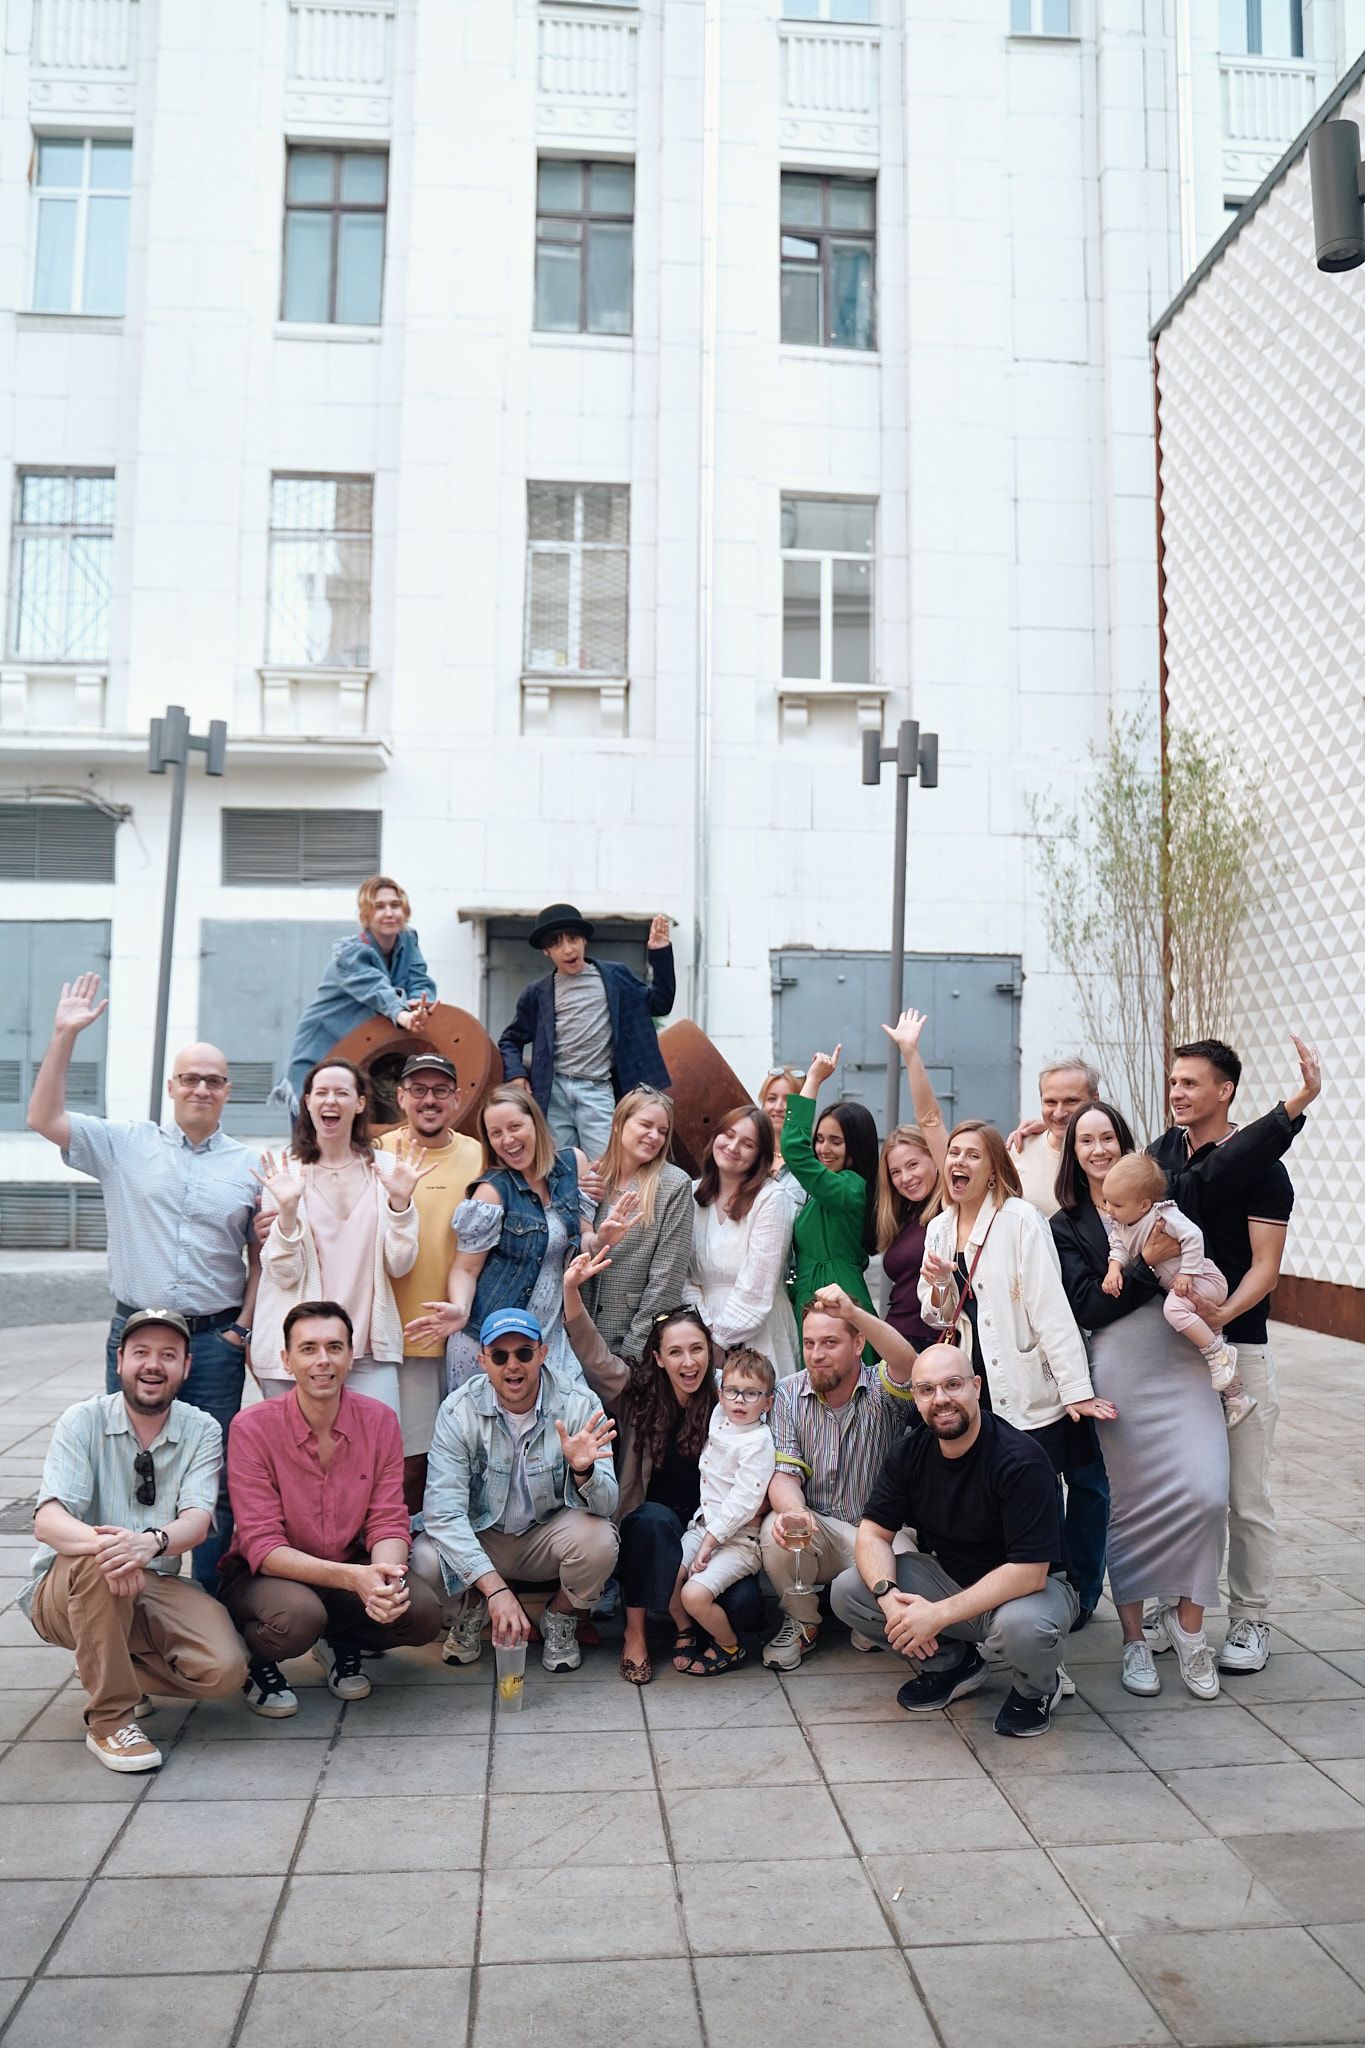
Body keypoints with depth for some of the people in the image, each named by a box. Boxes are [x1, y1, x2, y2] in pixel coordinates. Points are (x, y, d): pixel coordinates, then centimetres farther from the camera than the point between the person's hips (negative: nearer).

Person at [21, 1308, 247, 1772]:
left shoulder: (202, 1432, -1)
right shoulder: (84, 1421, -7)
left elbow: (197, 1520, -16)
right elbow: (47, 1521, -20)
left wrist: (152, 1541, -41)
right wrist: (103, 1542, -44)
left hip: (155, 1584, 2)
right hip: (62, 1590, -2)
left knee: (223, 1668, -23)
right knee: (100, 1562, -36)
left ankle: (111, 1668, 7)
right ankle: (110, 1719, -17)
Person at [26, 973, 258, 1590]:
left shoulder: (249, 1167, 6)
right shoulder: (126, 1146, 5)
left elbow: (262, 1255, 10)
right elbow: (44, 1118, -3)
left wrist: (244, 1325, 0)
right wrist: (64, 1035, -8)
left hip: (216, 1340, 0)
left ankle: (210, 1602, 17)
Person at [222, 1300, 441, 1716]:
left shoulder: (380, 1421, -7)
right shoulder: (252, 1428, -17)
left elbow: (388, 1524, -7)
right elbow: (261, 1545, -20)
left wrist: (386, 1577, -32)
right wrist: (352, 1577, -35)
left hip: (351, 1571, 3)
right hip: (267, 1575, -3)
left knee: (423, 1613, -23)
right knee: (299, 1616, -36)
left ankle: (341, 1644, 10)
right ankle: (256, 1659, 1)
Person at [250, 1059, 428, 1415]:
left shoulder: (386, 1167, 3)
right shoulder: (283, 1170, -1)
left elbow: (399, 1266, 0)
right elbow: (284, 1273, -6)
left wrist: (399, 1201, -12)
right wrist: (287, 1209, -20)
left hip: (370, 1349, 1)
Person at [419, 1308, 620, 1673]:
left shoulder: (579, 1405, -18)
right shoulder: (459, 1410, -18)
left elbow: (606, 1505, -20)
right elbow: (443, 1511, -24)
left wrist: (583, 1470, -44)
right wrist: (495, 1588, -35)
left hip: (550, 1535, 0)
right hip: (480, 1537, 0)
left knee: (598, 1540, -31)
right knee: (427, 1564, -29)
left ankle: (561, 1618, 4)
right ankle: (472, 1606, 9)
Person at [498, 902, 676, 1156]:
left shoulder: (614, 976, 10)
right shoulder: (537, 993, 10)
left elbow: (659, 1003, 14)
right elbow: (511, 1040, 20)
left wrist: (660, 954, 6)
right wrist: (515, 1074, 1)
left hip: (597, 1090, -1)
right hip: (553, 1091, 1)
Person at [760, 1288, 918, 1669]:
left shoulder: (881, 1390, -8)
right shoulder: (790, 1394, -1)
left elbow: (907, 1365, -33)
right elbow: (785, 1473, -8)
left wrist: (854, 1313, -51)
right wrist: (792, 1510, -34)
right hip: (816, 1528, 1)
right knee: (775, 1533, -29)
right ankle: (802, 1623, 2)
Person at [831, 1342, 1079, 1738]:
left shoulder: (1020, 1460, -25)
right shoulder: (909, 1452, -7)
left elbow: (1028, 1570, -29)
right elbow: (873, 1532, -5)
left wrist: (939, 1614, -33)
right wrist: (888, 1595, -27)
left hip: (1030, 1585, -5)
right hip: (946, 1573, 5)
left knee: (1021, 1625, -40)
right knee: (846, 1590, -14)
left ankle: (1037, 1687, -1)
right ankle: (950, 1663, 8)